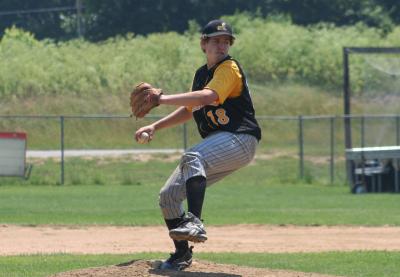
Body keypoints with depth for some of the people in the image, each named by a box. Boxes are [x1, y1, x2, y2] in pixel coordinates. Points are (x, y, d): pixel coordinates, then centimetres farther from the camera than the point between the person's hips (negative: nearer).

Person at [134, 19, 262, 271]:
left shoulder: (229, 68, -10)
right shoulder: (202, 74, 17)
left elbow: (207, 97, -28)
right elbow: (189, 110, 29)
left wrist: (163, 99, -32)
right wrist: (156, 126, 17)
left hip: (241, 139, -9)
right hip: (218, 143, 9)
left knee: (192, 158, -38)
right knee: (169, 195, 6)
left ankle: (195, 223, -51)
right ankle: (182, 255, 19)